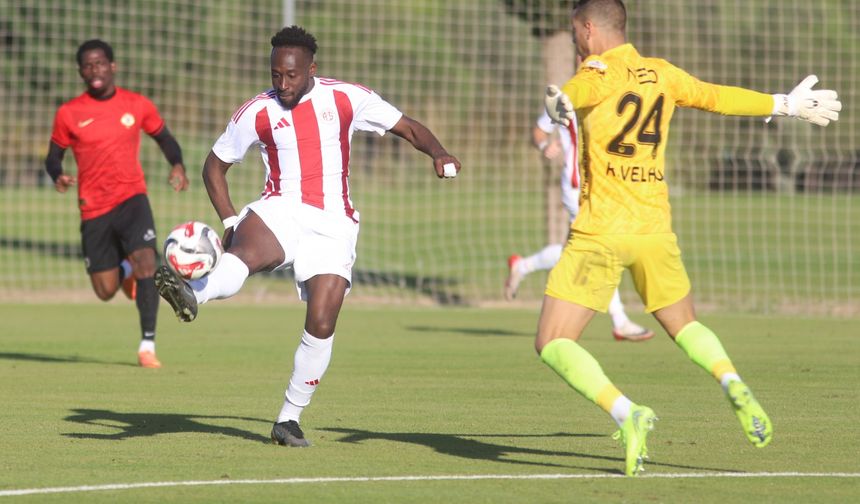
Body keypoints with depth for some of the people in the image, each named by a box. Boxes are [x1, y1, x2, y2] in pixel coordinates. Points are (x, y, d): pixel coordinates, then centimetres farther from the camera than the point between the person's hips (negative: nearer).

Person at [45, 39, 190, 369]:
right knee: (106, 291, 1)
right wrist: (58, 176, -15)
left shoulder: (137, 106, 1)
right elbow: (54, 155, 8)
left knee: (146, 262, -24)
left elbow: (163, 138, 15)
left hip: (132, 197, -1)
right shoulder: (69, 114, -1)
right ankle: (124, 269, 39)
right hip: (93, 208, 1)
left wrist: (177, 166, -5)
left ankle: (147, 345, -17)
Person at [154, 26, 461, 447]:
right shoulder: (258, 112, 2)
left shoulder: (346, 99, 2)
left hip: (332, 223, 0)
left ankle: (289, 419, 3)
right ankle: (190, 295, -65)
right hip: (281, 210, 0)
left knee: (322, 322, -11)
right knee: (248, 248, -36)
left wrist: (437, 152, -14)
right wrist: (229, 220, -2)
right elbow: (214, 165, 12)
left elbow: (408, 128, 7)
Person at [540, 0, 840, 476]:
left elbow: (574, 93, -19)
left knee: (553, 345, -2)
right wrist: (785, 104, 36)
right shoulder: (662, 74, 14)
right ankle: (733, 385, -4)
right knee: (684, 326, 25)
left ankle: (626, 415, -22)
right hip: (654, 229, 6)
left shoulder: (599, 75, -2)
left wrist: (559, 101, -37)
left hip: (600, 231, -6)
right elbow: (719, 97, 24)